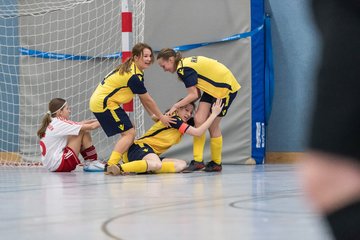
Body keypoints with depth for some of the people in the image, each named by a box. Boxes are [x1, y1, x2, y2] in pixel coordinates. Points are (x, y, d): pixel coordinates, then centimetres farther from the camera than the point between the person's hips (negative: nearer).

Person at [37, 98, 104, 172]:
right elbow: (91, 127, -13)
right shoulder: (60, 124, -14)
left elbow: (79, 124, 14)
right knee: (83, 132, -4)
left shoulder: (50, 123, 11)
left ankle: (89, 163, 10)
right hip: (59, 165, -9)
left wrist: (96, 120, 6)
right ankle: (93, 163, 2)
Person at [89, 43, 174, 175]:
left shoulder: (131, 68, 10)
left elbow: (143, 98, 14)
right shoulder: (133, 76, -21)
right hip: (104, 104, -10)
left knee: (128, 133, 13)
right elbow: (147, 100, -13)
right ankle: (111, 165, -24)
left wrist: (153, 115, 12)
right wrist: (161, 117, -2)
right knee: (129, 133, -13)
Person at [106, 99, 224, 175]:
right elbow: (198, 132, -13)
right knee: (156, 164, -43)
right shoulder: (173, 119, -9)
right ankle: (120, 168, -41)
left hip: (153, 153, 10)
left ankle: (146, 168, -21)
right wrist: (214, 114, -10)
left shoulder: (183, 123, 19)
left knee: (182, 164, -11)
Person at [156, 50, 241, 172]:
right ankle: (198, 161, -2)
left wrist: (176, 106, -14)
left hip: (226, 87, -8)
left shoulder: (183, 69, -21)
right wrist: (183, 106, -2)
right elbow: (196, 94, 6)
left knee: (213, 126, -1)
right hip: (213, 87, 8)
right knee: (199, 120, -2)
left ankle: (216, 163, 12)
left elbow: (194, 95, -22)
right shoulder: (185, 63, 7)